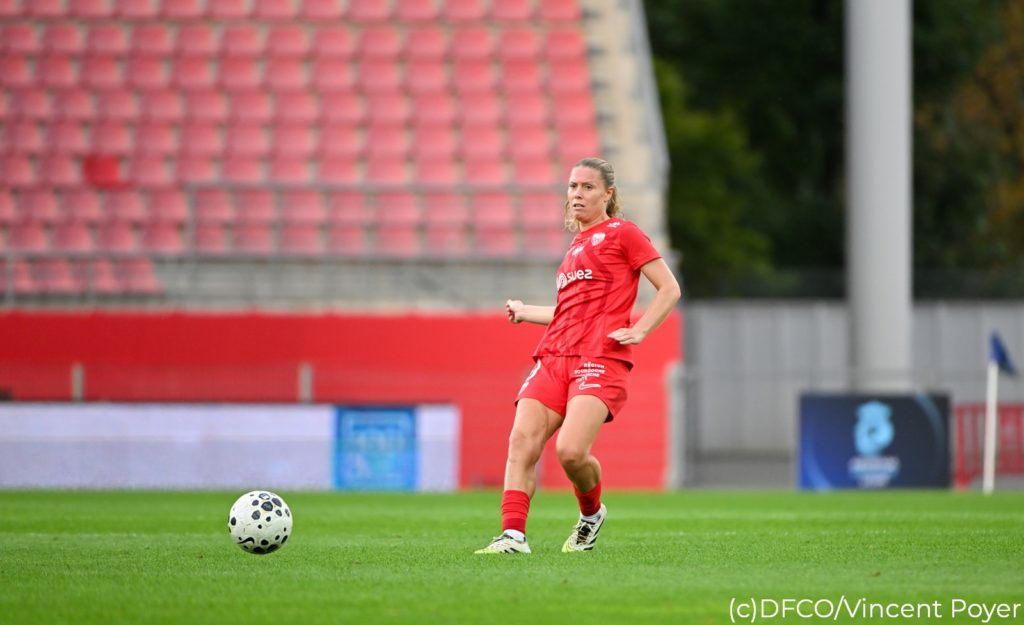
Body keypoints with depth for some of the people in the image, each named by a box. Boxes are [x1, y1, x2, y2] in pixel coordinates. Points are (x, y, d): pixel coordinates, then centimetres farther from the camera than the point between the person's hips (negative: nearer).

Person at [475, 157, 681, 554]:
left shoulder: (622, 234, 5)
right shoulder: (576, 246, 26)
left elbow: (669, 289, 2)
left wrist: (639, 331, -7)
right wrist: (525, 312, 35)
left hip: (601, 358, -7)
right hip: (554, 356, 7)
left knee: (571, 450, -22)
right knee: (522, 442, -13)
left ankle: (592, 514, 7)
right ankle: (513, 535, -15)